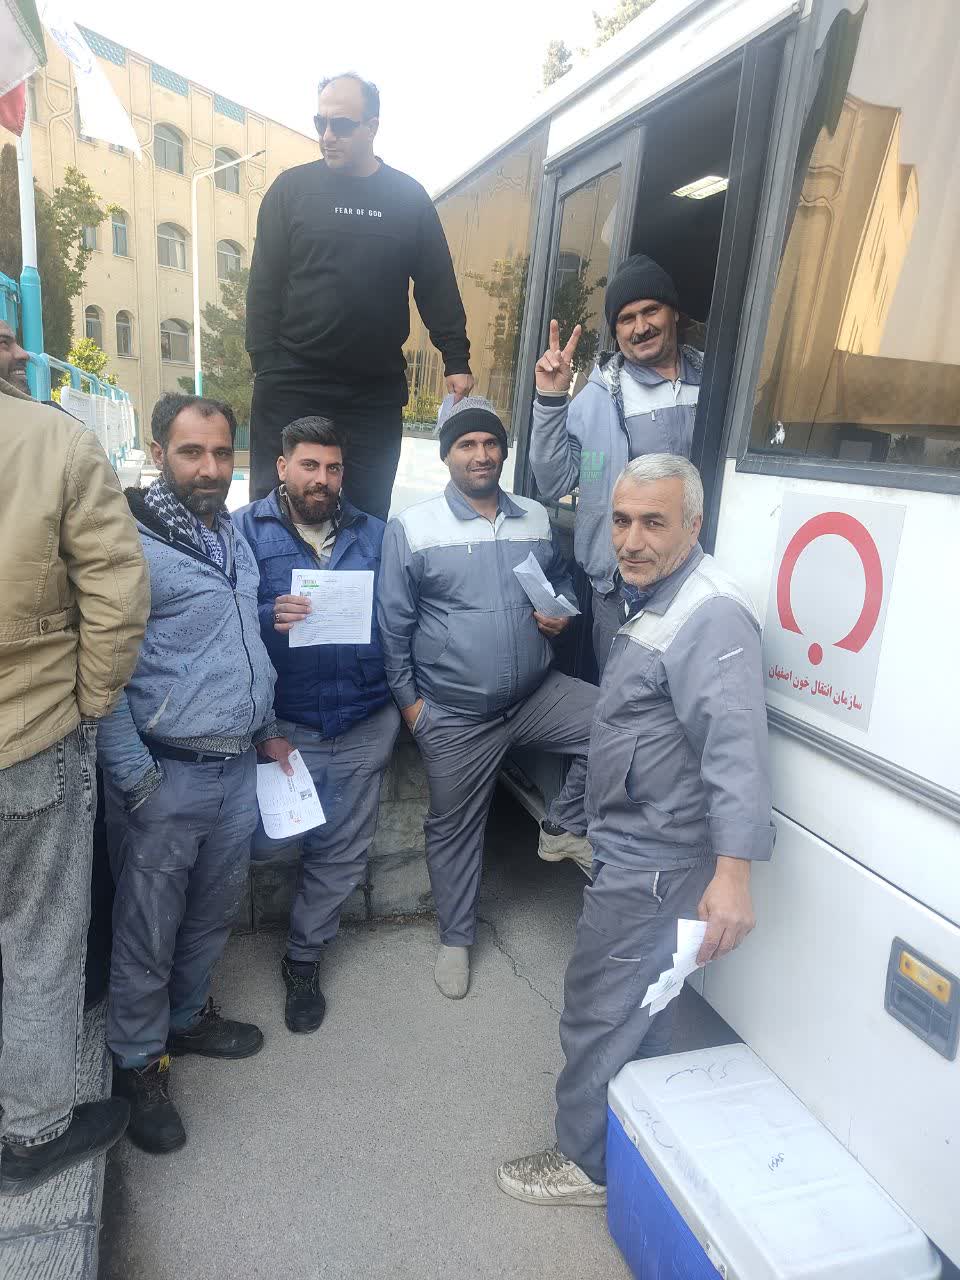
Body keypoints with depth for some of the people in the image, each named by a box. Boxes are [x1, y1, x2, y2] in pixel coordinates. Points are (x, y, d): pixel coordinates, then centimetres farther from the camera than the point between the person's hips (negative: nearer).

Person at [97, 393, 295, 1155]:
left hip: (238, 767, 7)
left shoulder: (234, 534, 9)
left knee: (215, 912, 21)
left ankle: (186, 1016, 44)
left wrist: (266, 729, 18)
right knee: (149, 927, 9)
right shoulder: (132, 541, -14)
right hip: (166, 776, -7)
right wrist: (135, 777, -17)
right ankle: (138, 1061, 31)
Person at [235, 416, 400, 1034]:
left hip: (364, 725, 3)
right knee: (266, 839, -3)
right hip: (281, 725, -2)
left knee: (340, 853, 13)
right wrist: (268, 618, -25)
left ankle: (305, 959, 34)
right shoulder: (248, 529, -1)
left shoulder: (374, 534, 8)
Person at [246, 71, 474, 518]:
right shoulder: (292, 188, 6)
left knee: (366, 514, 7)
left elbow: (438, 287, 9)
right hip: (292, 385, -1)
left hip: (376, 393, 1)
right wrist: (266, 366, -5)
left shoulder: (409, 197, 9)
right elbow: (264, 285, 3)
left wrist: (457, 360, 1)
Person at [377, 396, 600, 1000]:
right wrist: (408, 699, -3)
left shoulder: (537, 518, 5)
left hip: (537, 694, 3)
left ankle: (566, 826, 6)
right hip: (454, 715, -2)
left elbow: (563, 580, 21)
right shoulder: (412, 527, -6)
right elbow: (394, 622, -3)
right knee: (455, 827, 11)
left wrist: (562, 612, -2)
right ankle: (457, 938, 35)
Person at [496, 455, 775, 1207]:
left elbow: (735, 743, -33)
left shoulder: (712, 616, -23)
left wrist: (733, 870, -39)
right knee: (640, 1007, 25)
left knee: (601, 1012, 5)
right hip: (633, 847, 10)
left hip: (653, 863, -10)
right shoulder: (655, 598, 10)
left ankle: (590, 1165, 27)